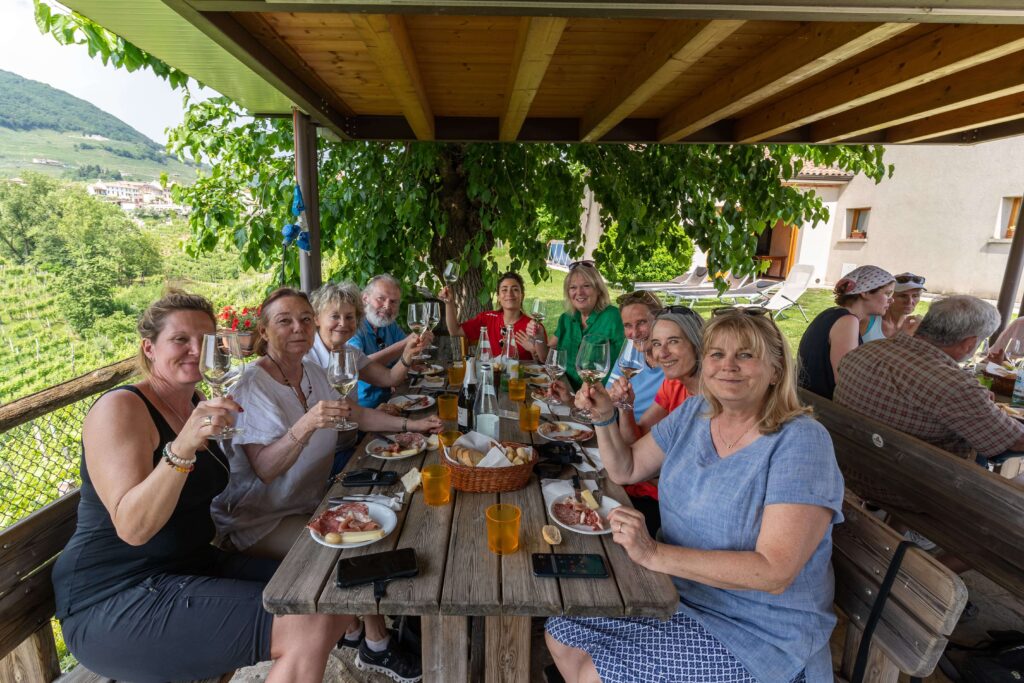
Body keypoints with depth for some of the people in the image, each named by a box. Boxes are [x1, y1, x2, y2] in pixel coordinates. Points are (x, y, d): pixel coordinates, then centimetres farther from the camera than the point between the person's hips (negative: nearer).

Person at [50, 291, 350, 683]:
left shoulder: (196, 403, 8)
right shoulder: (120, 408, -14)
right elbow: (133, 527, -26)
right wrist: (183, 446, -37)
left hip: (195, 564, 8)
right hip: (117, 600, -8)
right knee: (310, 626, -22)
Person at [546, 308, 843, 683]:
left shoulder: (801, 441, -21)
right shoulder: (694, 413, -1)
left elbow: (775, 572, -27)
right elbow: (625, 470, 8)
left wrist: (654, 553, -33)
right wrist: (604, 417, -9)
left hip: (754, 633, -6)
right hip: (675, 589, 6)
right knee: (562, 637, 4)